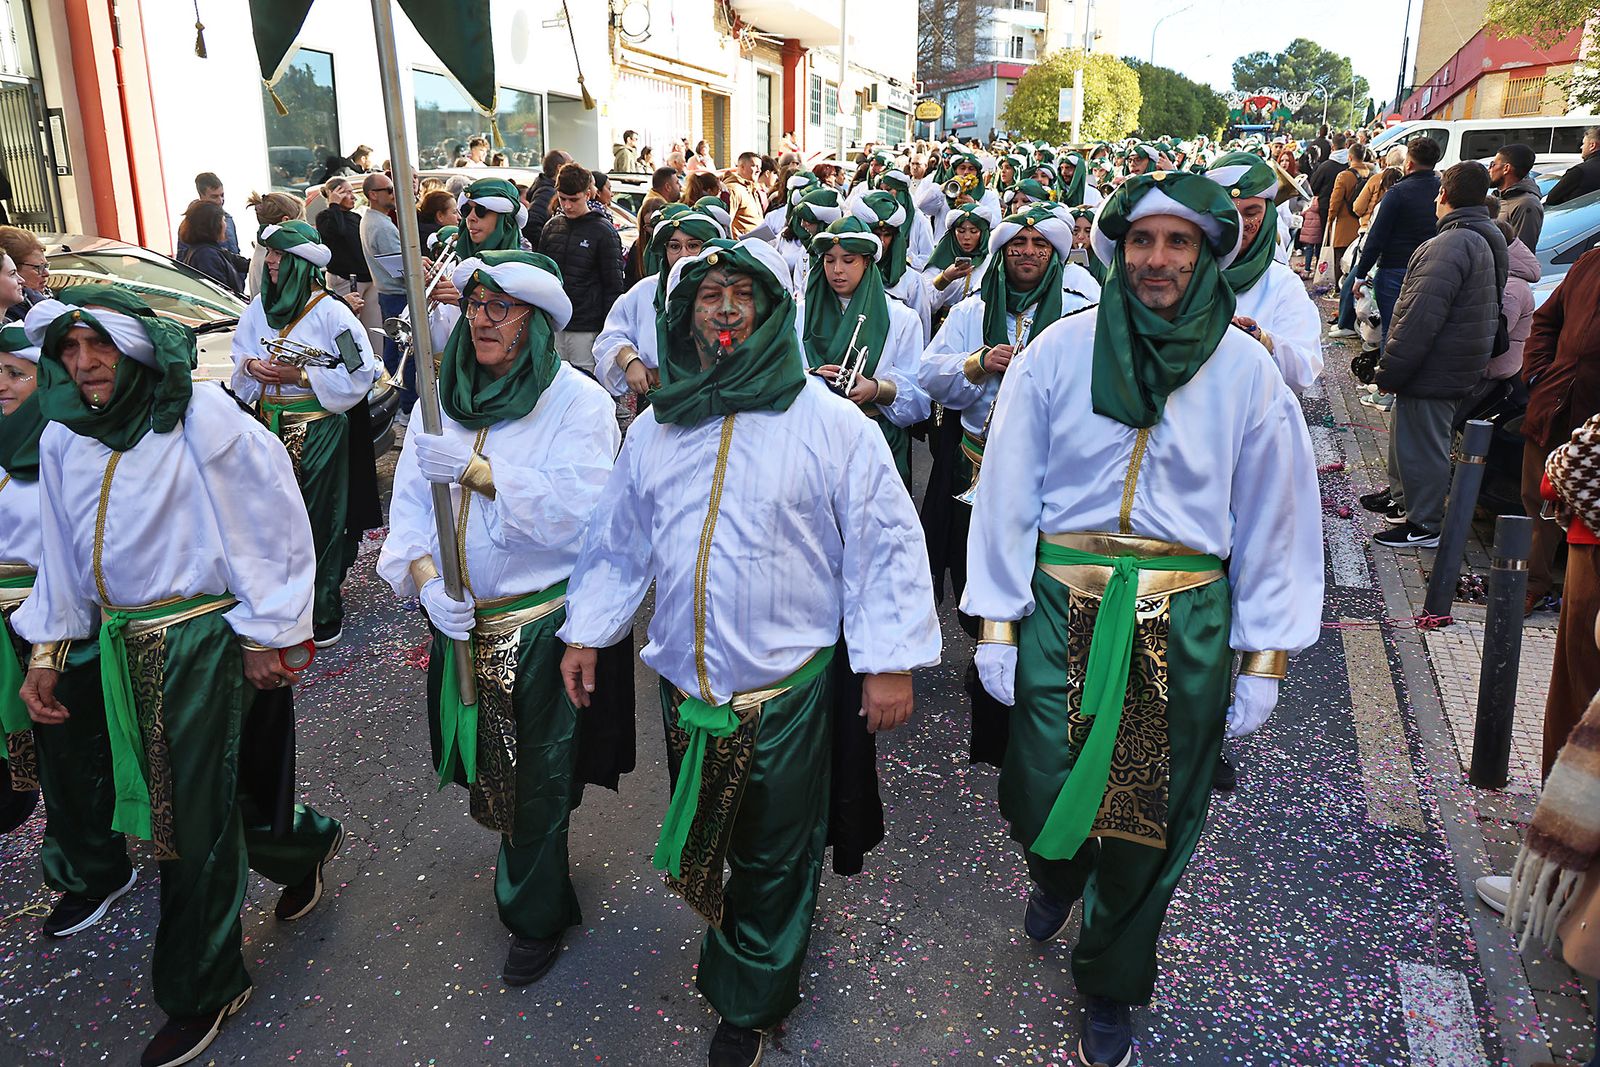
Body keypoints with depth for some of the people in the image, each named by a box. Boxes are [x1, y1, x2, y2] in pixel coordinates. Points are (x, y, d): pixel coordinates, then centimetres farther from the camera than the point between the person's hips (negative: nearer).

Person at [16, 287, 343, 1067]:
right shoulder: (63, 438, 5)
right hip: (122, 646, 7)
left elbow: (274, 527, -13)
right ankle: (304, 845, 44)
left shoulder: (200, 419, -15)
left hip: (203, 641, -6)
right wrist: (46, 652, 11)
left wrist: (265, 633, -11)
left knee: (194, 819, 1)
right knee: (169, 793, 16)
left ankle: (199, 993, 20)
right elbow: (63, 552, 14)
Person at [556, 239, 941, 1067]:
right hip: (684, 684, 4)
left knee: (775, 860, 11)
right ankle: (736, 962, 47)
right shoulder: (654, 428, 6)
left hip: (790, 687, -4)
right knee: (700, 844, 21)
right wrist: (585, 632, 13)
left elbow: (886, 545, -9)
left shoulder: (829, 422, -9)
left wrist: (890, 660, -12)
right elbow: (618, 541, 15)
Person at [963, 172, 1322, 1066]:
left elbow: (1275, 521, 2)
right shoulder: (1060, 352, -3)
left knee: (1149, 827, 11)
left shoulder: (1247, 371, -1)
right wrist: (996, 623, -4)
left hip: (1184, 623, 1)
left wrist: (1264, 659, 0)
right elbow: (1008, 492, -2)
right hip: (1063, 610, 0)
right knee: (1041, 798, 2)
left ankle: (1111, 988, 38)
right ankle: (1059, 870, 44)